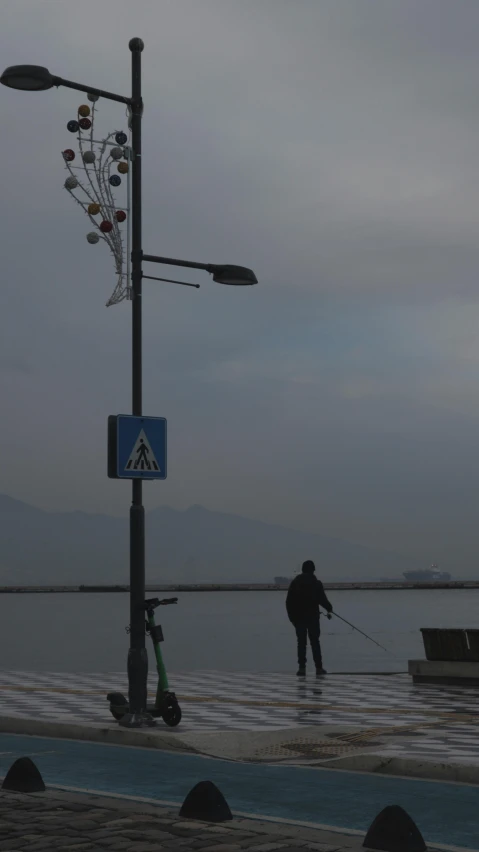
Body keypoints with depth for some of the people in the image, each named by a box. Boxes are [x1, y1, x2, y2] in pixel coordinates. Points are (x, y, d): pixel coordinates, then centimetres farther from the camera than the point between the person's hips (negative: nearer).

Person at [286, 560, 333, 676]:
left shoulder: (295, 582, 2)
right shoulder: (316, 583, -6)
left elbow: (289, 601, 2)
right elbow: (322, 599, -10)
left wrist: (291, 616, 10)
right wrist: (329, 609, 9)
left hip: (298, 617, 2)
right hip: (312, 616, -2)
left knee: (301, 643, 5)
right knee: (315, 642, 5)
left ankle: (302, 668, -2)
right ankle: (319, 668, 5)